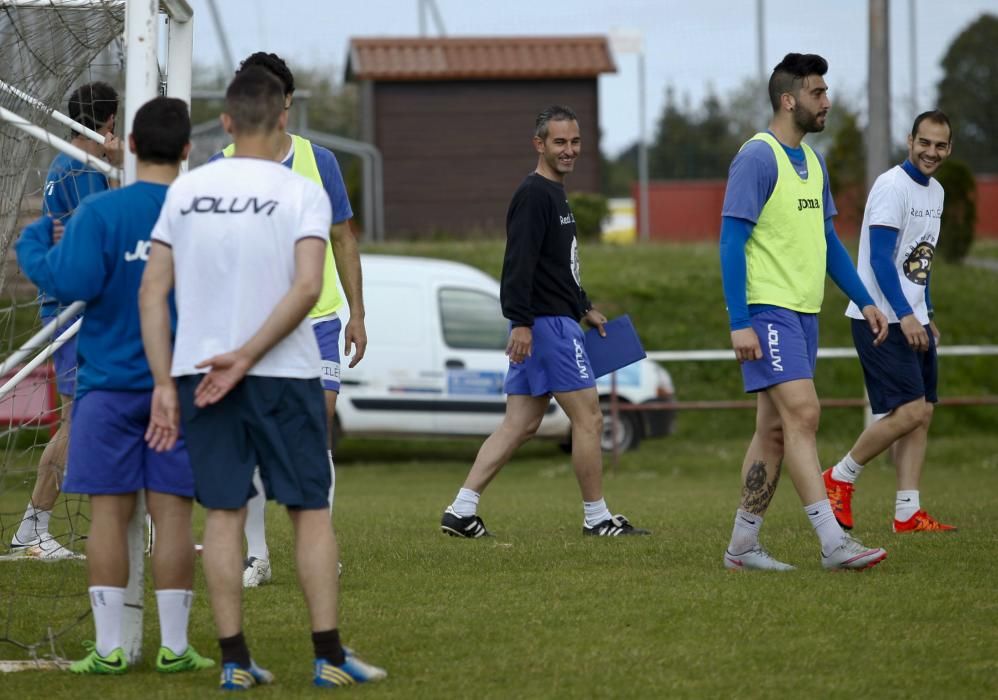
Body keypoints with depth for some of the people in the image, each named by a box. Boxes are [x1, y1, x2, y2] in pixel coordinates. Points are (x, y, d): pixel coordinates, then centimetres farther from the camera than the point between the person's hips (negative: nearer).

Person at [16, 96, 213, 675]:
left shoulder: (101, 211, -9)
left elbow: (72, 282, -17)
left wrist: (33, 240, -1)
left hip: (110, 383, -2)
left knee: (110, 512, 2)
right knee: (173, 512, 4)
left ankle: (109, 649, 1)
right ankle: (175, 647, 5)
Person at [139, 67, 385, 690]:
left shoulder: (186, 190, 4)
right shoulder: (301, 194, -6)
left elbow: (153, 292, 3)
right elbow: (307, 287, -18)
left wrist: (165, 384, 5)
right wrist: (247, 356, -15)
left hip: (200, 371, 3)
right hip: (284, 376, -3)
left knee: (223, 514, 7)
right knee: (311, 510, 6)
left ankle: (235, 660, 6)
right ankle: (329, 656, 4)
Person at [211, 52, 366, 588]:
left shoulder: (319, 161, 4)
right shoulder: (222, 168, 1)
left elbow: (343, 240, 11)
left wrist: (357, 314, 8)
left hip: (316, 322, 0)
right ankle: (256, 555, 9)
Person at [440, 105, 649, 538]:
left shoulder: (554, 194, 20)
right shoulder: (534, 195, -13)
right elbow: (519, 263, -22)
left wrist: (585, 309, 30)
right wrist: (521, 322, -27)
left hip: (557, 321, 10)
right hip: (547, 325, -10)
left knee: (519, 425, 7)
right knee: (588, 418, -3)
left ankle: (461, 511, 4)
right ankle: (597, 518, 5)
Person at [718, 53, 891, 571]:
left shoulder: (812, 162, 15)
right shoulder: (757, 158, -11)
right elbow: (732, 242, -14)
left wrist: (863, 301, 15)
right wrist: (739, 323, -19)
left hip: (803, 313, 9)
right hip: (768, 311, -9)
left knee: (776, 428, 9)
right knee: (802, 414, -15)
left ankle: (743, 545, 14)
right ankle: (832, 543, -18)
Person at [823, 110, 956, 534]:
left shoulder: (935, 192, 15)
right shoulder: (892, 187, -13)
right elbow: (879, 258, -19)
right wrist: (905, 316, -24)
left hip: (913, 320, 9)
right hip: (882, 319, -9)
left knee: (922, 412, 4)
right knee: (908, 410, -15)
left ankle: (907, 514, 5)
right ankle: (839, 479, 1)